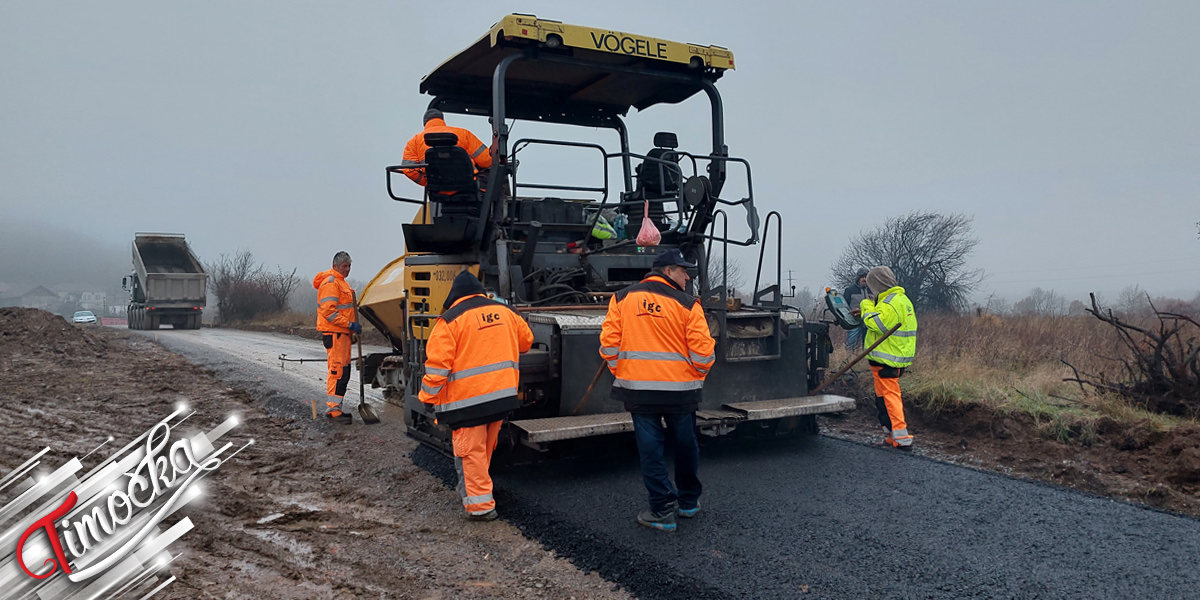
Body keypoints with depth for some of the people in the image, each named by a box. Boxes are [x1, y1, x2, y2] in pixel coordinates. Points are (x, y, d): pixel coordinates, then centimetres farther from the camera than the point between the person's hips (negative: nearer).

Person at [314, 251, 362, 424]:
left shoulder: (341, 282, 21)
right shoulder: (330, 283, -12)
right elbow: (328, 312, -21)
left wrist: (352, 329, 19)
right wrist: (350, 325, -21)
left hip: (342, 332, 11)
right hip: (334, 333, -11)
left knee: (343, 371, 13)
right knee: (338, 371, -11)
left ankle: (335, 408, 20)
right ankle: (333, 409, -8)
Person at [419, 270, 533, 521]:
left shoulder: (449, 320, -8)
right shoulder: (505, 312, 8)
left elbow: (437, 364, -12)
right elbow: (525, 341, 23)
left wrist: (428, 397, -1)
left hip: (467, 400, -6)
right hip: (502, 394, 6)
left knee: (470, 451, 2)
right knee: (485, 449, 20)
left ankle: (480, 505, 2)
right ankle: (471, 489, 36)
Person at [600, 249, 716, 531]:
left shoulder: (622, 299, 2)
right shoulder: (687, 304, -5)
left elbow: (609, 342, -2)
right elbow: (702, 350, -10)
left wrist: (620, 373, 12)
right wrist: (698, 375, 10)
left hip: (638, 389, 1)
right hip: (680, 390, -1)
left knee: (650, 449, 7)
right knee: (685, 446, 17)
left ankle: (663, 511, 10)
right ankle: (689, 502, 33)